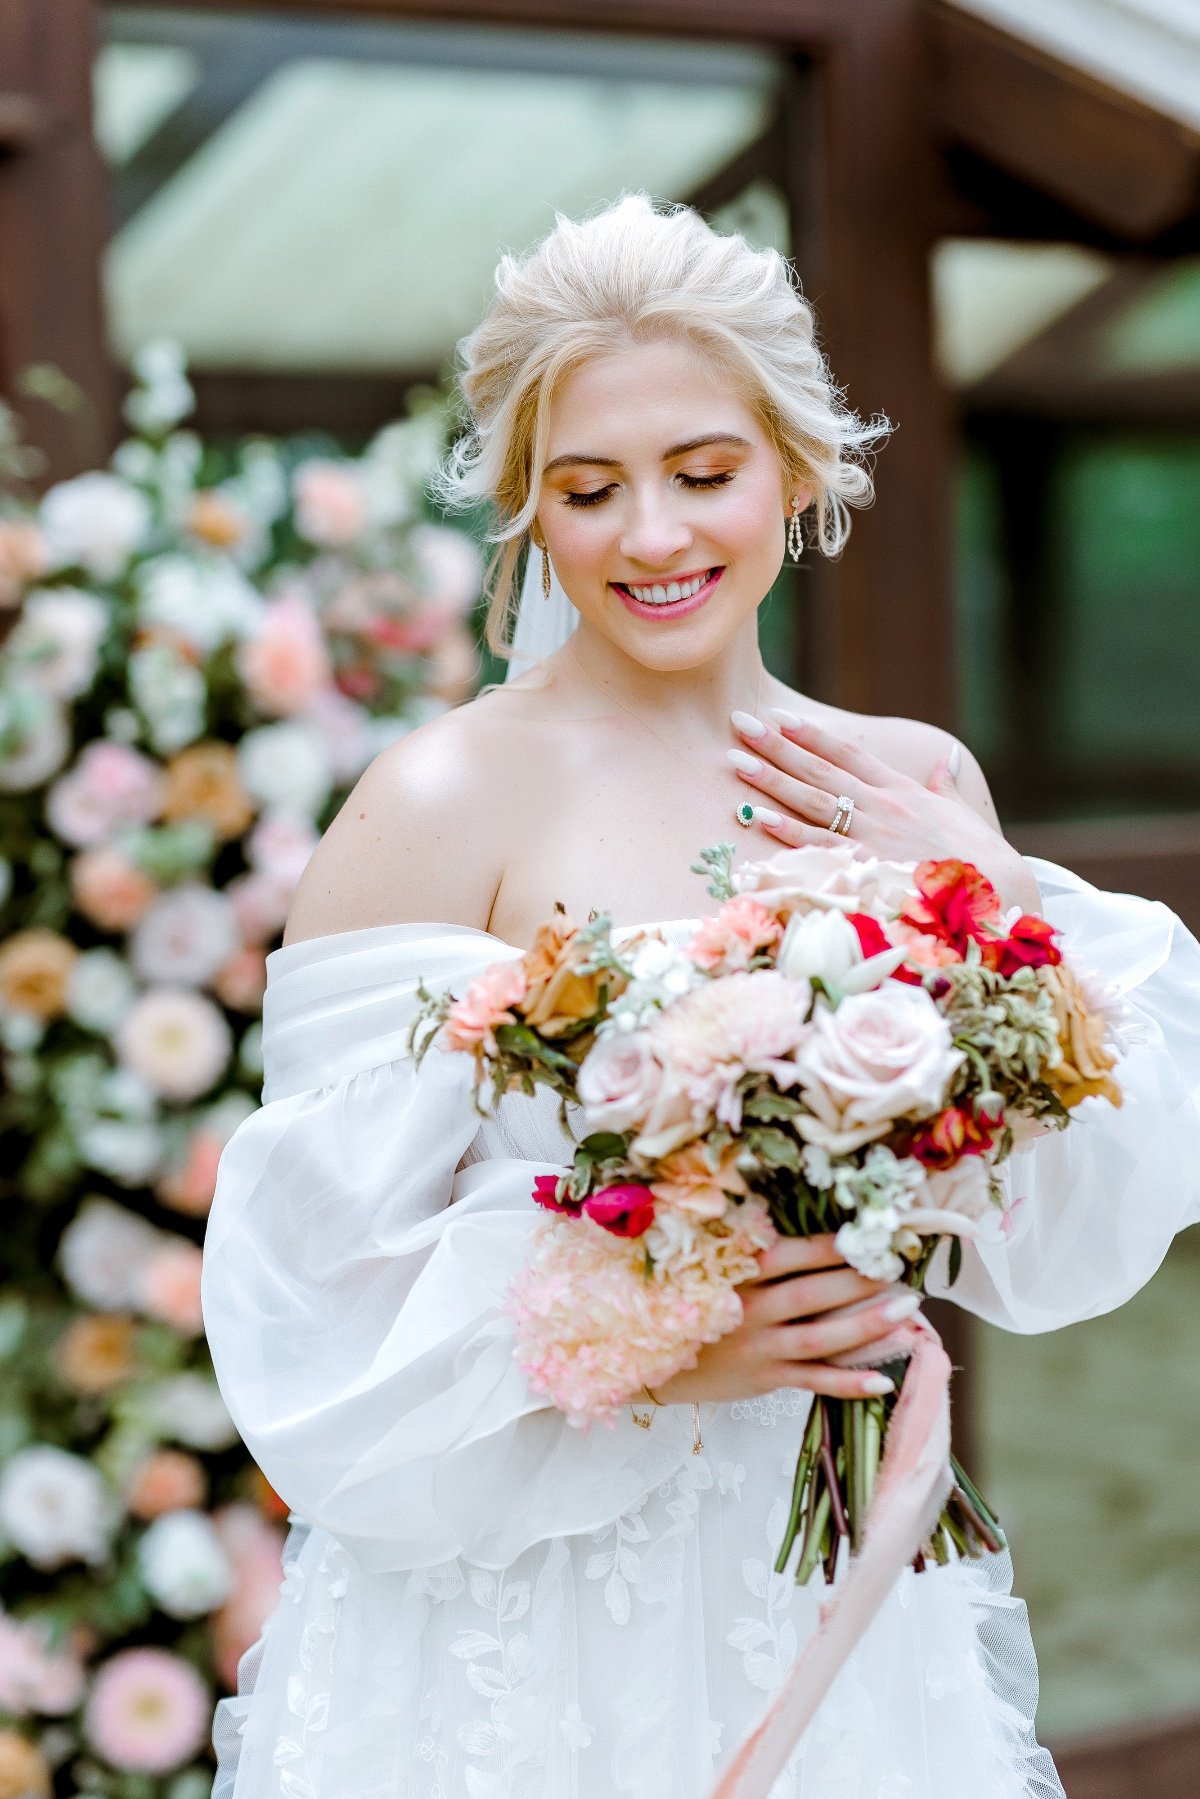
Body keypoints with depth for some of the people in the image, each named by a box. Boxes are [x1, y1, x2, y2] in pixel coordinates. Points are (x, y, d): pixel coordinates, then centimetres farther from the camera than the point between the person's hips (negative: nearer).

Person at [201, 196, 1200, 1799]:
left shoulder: (918, 787, 2)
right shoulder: (444, 802, -12)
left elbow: (1058, 1242, 3)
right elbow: (329, 1290, -13)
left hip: (853, 1604, 4)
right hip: (527, 1629, -4)